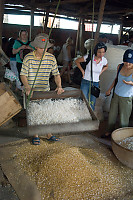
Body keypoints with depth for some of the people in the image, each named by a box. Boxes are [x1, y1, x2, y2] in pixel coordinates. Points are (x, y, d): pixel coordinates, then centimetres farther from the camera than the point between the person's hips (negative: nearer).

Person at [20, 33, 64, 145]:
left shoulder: (51, 58, -4)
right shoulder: (28, 58, -11)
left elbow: (56, 74, 0)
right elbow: (23, 75, -9)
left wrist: (59, 86, -16)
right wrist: (28, 87, -25)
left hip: (46, 91, 2)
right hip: (31, 92, -2)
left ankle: (49, 134, 26)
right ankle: (35, 135, 25)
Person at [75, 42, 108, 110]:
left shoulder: (104, 60, -6)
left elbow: (106, 66, 19)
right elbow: (77, 61, -2)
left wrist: (100, 72, 5)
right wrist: (82, 71, -4)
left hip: (95, 84, 3)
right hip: (85, 82, -3)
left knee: (92, 104, 12)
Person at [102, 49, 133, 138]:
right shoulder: (120, 66, -5)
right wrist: (110, 89, 17)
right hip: (116, 94, 5)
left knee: (124, 119, 7)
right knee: (112, 115, 19)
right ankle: (109, 131, 42)